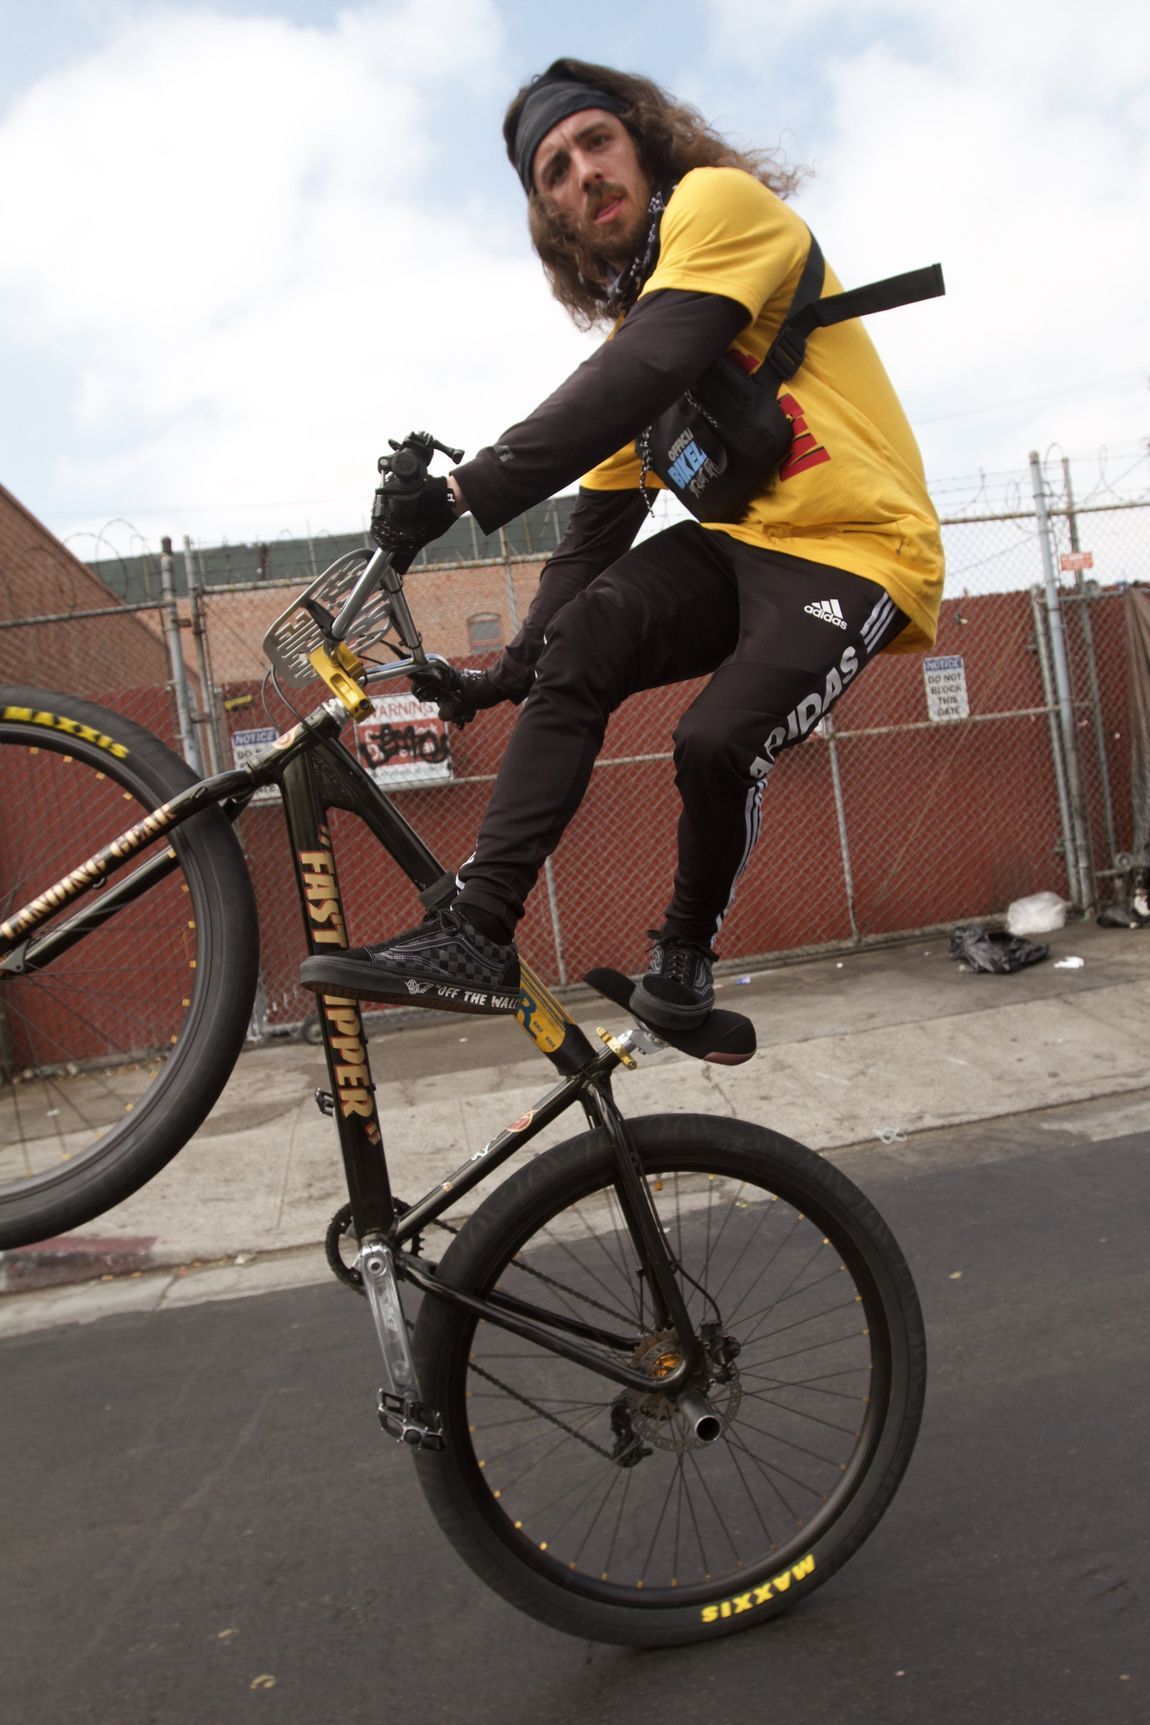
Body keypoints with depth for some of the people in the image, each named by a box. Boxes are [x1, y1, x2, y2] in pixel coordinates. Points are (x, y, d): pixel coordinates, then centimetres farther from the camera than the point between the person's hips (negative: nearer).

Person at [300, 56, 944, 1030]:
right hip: (741, 540, 7)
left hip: (856, 548, -6)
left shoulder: (719, 201, -5)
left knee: (717, 742, -28)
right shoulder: (628, 325, 17)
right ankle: (477, 934, -21)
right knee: (580, 641, -20)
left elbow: (648, 374, -24)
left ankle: (687, 952, 2)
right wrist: (513, 670, 7)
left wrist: (466, 489, -30)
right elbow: (599, 525, 14)